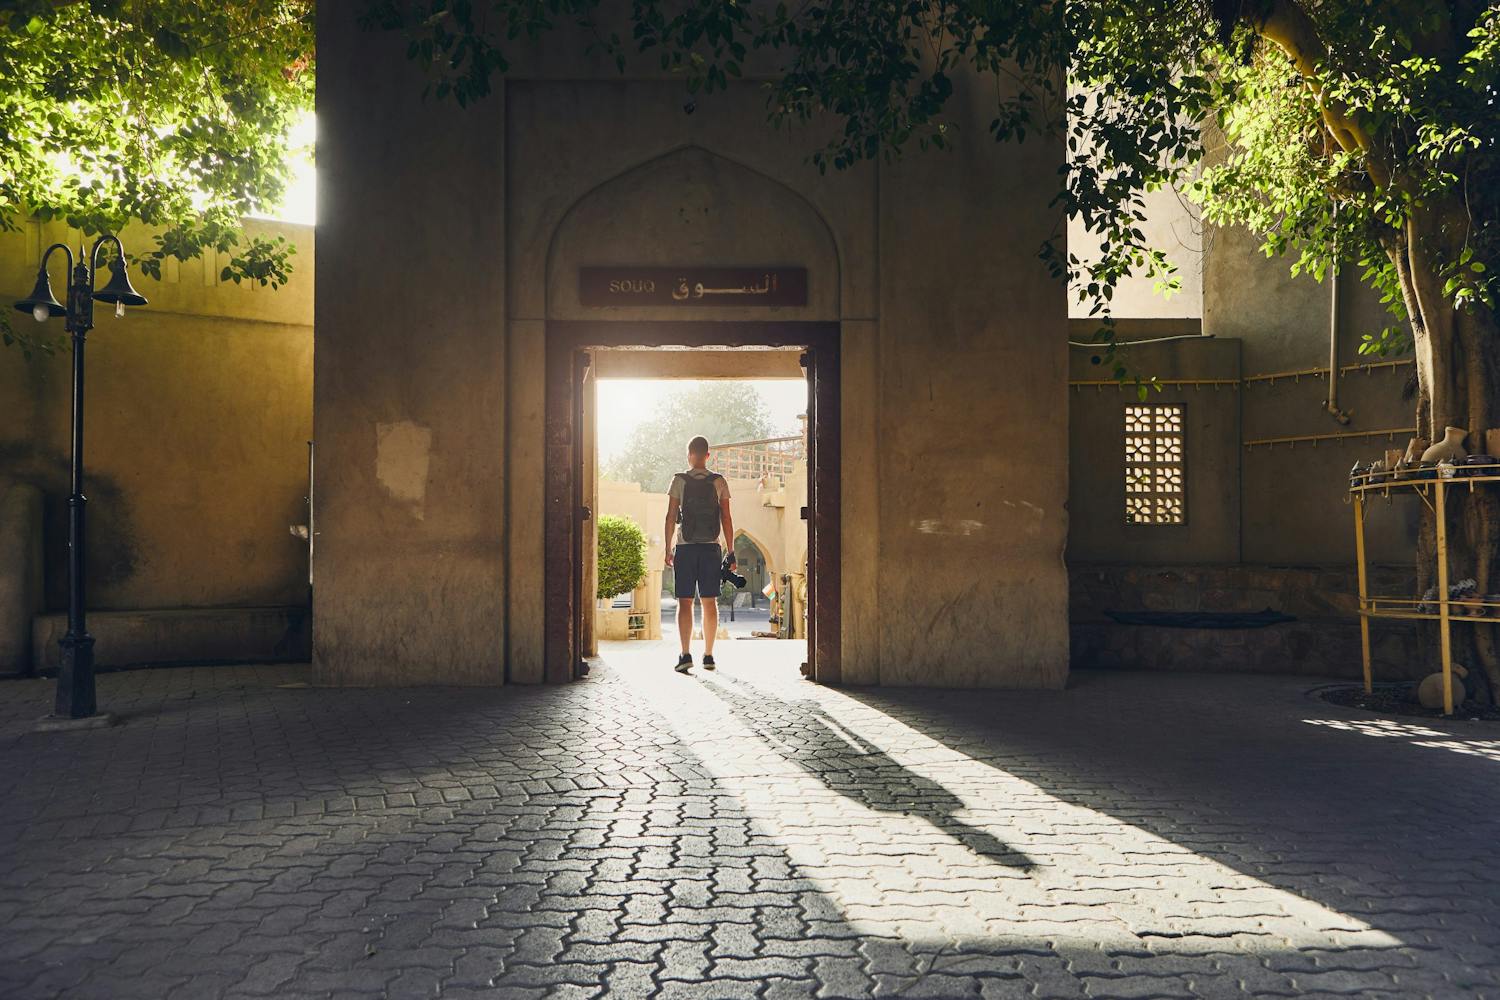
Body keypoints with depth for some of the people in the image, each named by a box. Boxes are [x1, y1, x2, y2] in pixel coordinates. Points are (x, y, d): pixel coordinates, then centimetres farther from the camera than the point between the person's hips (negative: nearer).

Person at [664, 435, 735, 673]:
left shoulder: (679, 480, 0)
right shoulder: (719, 482, 4)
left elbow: (670, 517, -2)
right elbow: (726, 519, 1)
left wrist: (668, 549, 3)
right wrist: (731, 552, 5)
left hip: (685, 547, -1)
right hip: (711, 547, 2)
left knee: (685, 602, 1)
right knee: (709, 602, 7)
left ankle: (686, 654, -9)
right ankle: (708, 656, 9)